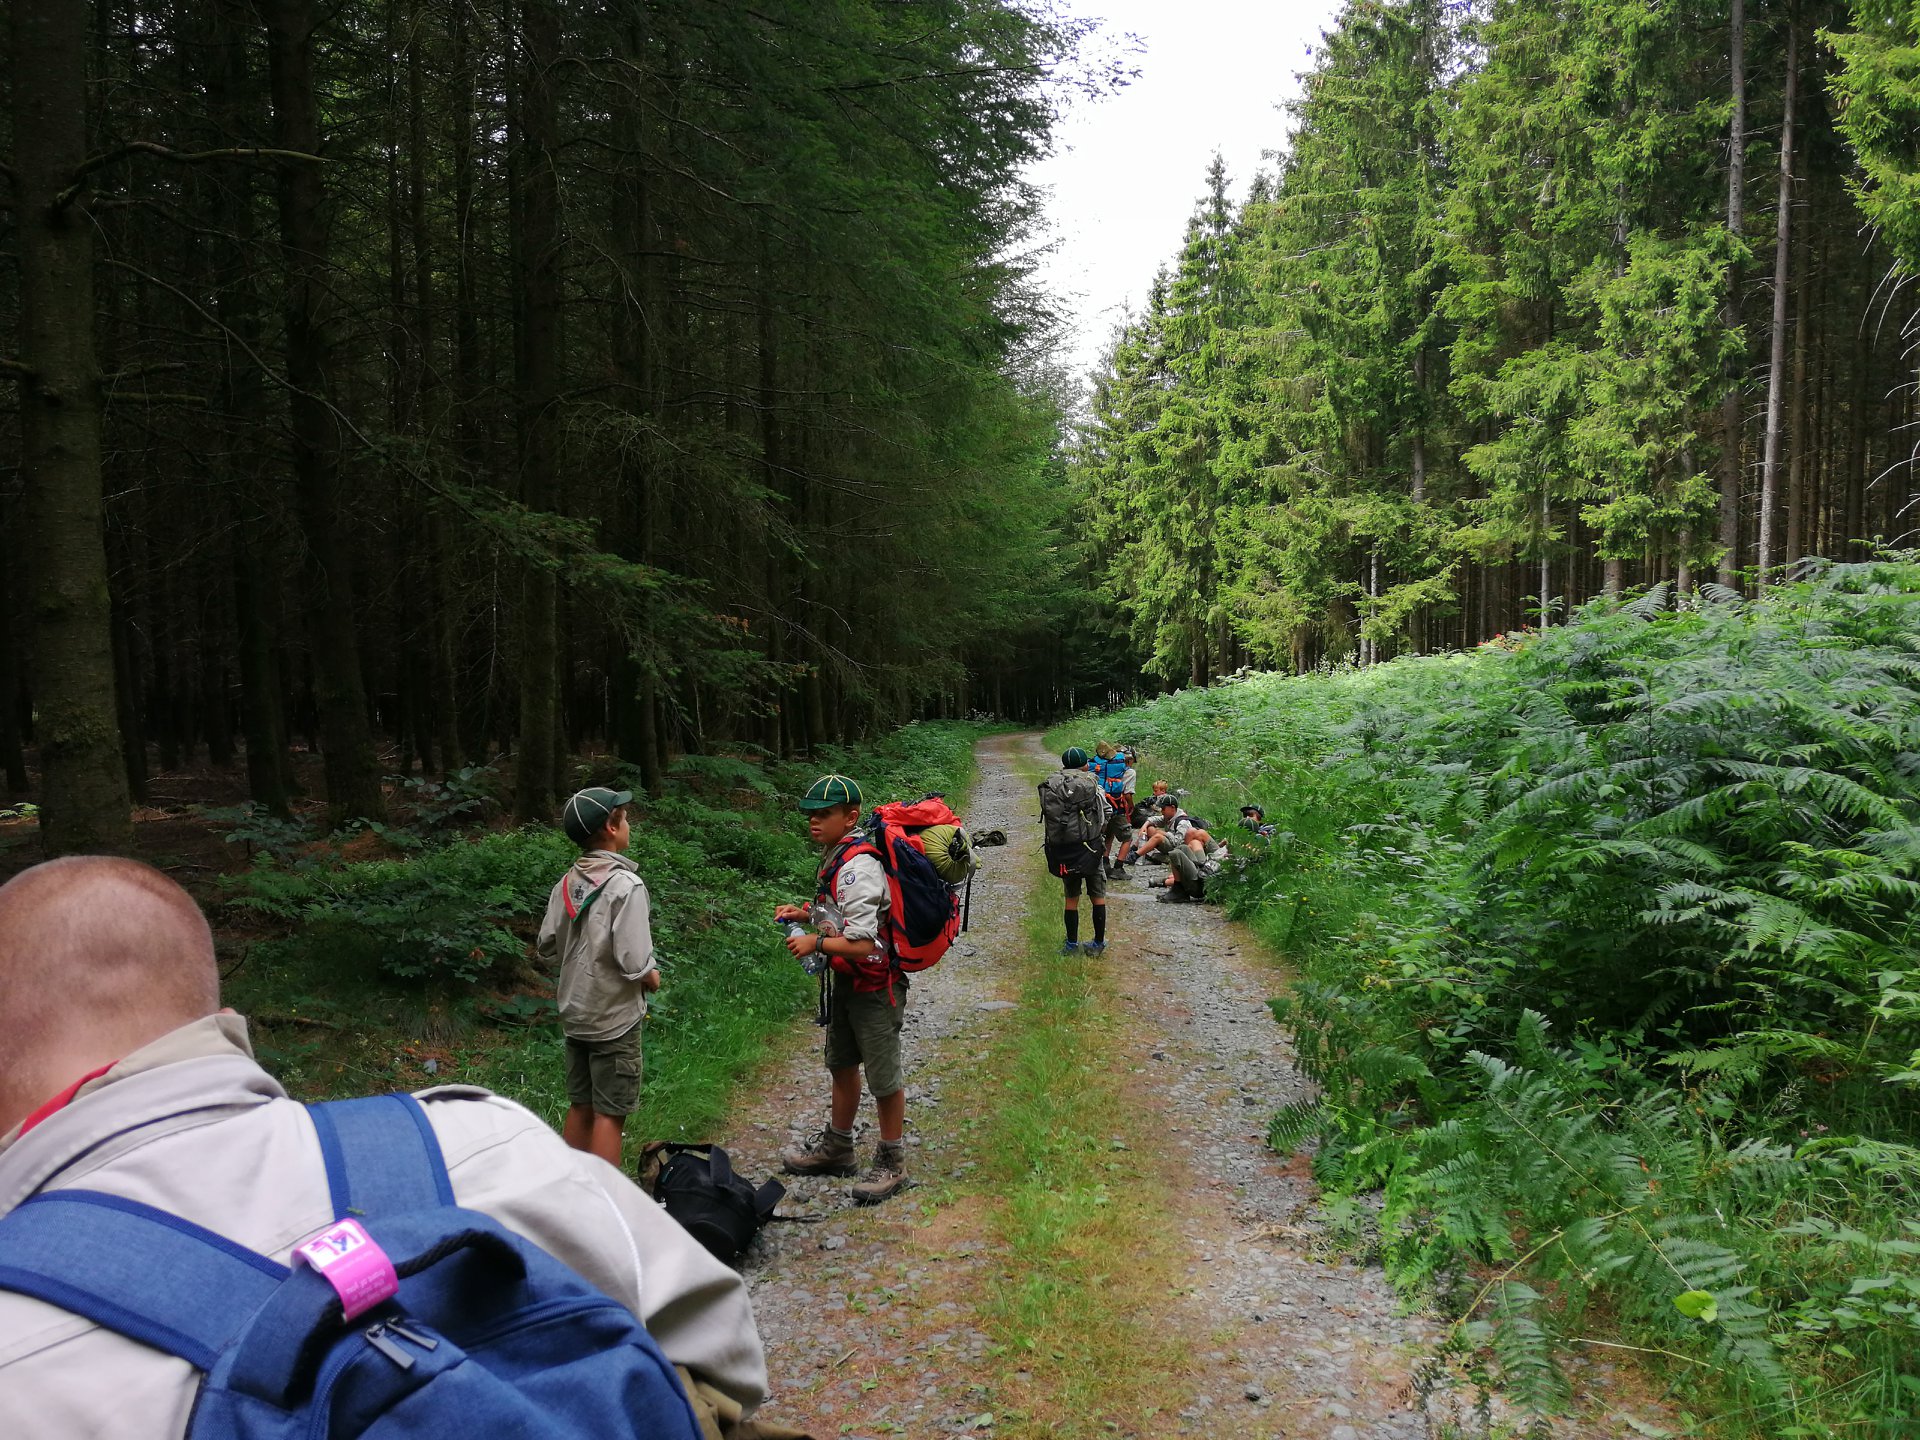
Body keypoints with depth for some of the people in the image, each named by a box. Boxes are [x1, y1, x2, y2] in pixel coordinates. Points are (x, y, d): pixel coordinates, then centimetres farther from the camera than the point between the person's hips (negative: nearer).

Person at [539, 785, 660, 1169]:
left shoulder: (567, 884, 2)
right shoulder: (626, 885, -20)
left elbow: (546, 947, 9)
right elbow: (634, 963, -24)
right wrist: (652, 977, -5)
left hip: (575, 1014, 7)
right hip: (614, 1018, -7)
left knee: (580, 1107, 17)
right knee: (609, 1115, 1)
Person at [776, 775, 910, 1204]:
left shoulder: (858, 867, -27)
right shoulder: (835, 857, 4)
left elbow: (862, 944, -30)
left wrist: (816, 943, -21)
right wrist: (805, 913, 5)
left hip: (874, 987, -10)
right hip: (844, 983, 10)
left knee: (884, 1078, 5)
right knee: (841, 1066, 23)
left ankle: (891, 1162, 22)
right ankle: (836, 1148, 41)